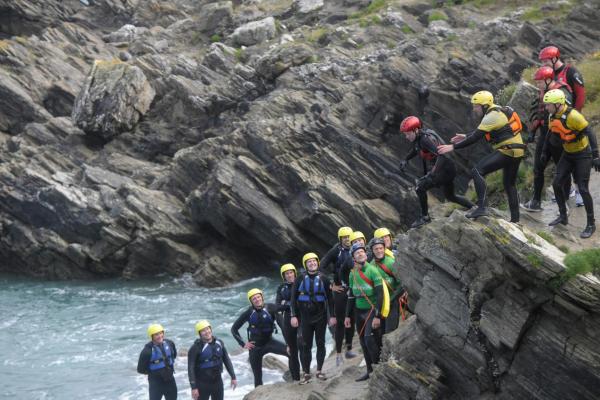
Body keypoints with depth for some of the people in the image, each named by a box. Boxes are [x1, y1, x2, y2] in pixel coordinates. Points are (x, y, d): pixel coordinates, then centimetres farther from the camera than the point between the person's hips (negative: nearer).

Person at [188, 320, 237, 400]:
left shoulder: (219, 343, 2)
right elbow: (191, 368, -15)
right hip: (202, 384, -5)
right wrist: (193, 387, -20)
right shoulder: (196, 348, -15)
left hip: (217, 381, 5)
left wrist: (233, 377, 9)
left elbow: (227, 360, 11)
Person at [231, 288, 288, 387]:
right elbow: (234, 329, 1)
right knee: (257, 376, 6)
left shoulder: (270, 307, -11)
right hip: (255, 346, 0)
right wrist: (243, 343, -3)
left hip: (269, 341, 0)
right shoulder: (249, 313, -8)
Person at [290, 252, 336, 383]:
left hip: (321, 316, 1)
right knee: (306, 345, -1)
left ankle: (319, 371, 13)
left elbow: (329, 298, 5)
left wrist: (332, 316, 0)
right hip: (305, 317, -1)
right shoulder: (300, 279, 2)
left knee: (320, 344, 5)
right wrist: (293, 316, -5)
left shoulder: (323, 279, 3)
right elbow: (294, 298, 2)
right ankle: (306, 373, 2)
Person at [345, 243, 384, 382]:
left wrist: (377, 316, -19)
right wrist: (348, 315, 14)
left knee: (370, 339, -16)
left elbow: (380, 294, -14)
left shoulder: (372, 271, -12)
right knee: (363, 342, 7)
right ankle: (370, 371, 15)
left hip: (371, 310, -6)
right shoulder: (353, 273, 6)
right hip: (358, 311, 6)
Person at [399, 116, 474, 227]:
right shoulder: (418, 137, 3)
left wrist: (433, 173, -44)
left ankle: (425, 217, -2)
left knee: (420, 188, -16)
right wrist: (405, 160, 9)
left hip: (446, 169, -10)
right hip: (444, 169, 10)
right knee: (450, 197, 26)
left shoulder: (426, 139, -26)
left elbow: (441, 155, -36)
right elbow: (415, 149, 27)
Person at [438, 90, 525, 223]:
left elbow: (476, 137, -18)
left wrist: (453, 146, -16)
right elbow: (480, 130, 29)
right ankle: (515, 219, 24)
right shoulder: (498, 111, 16)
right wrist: (466, 136, 22)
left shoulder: (492, 117, -14)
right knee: (510, 184, 21)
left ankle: (482, 207, -22)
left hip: (506, 151, -10)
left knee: (478, 171, -14)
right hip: (517, 152, 10)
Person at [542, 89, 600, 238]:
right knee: (556, 184, 3)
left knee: (583, 189, -9)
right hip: (568, 154, 8)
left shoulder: (573, 116, -28)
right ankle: (563, 216, 19)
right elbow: (550, 135, 14)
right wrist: (544, 153, 18)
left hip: (583, 155, -8)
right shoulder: (553, 117, -3)